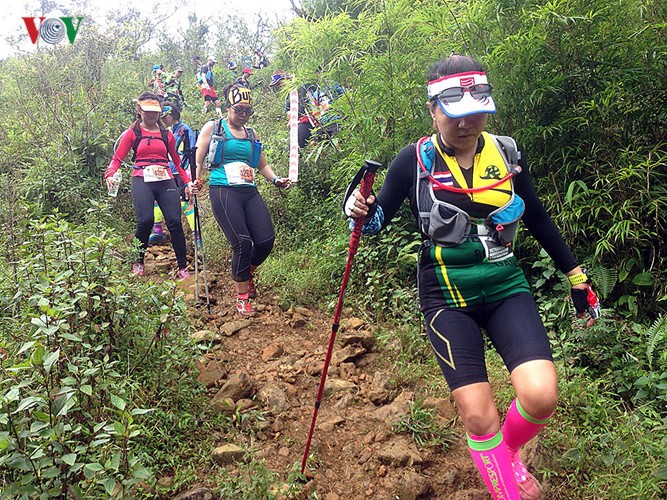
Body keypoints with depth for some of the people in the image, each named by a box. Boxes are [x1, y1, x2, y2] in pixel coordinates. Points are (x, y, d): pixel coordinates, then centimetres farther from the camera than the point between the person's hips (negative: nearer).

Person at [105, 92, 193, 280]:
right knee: (145, 221, -21)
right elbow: (117, 159, 7)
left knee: (175, 222, -11)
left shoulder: (167, 135, 18)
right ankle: (138, 263, 3)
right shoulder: (132, 133, 11)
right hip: (142, 181, -2)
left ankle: (183, 268, -1)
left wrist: (187, 183, 14)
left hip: (166, 181, 2)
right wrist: (110, 175, -13)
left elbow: (177, 162, 22)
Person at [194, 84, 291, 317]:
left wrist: (276, 179, 4)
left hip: (250, 192, 5)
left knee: (266, 240, -8)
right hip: (223, 192, -5)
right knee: (243, 242, -16)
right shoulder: (212, 128, 7)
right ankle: (242, 297, 4)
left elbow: (263, 165, 22)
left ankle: (246, 274, 25)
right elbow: (198, 160, 3)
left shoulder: (251, 134, 19)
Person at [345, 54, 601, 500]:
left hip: (505, 286, 2)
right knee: (478, 414, -9)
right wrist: (362, 211, -24)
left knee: (540, 395, -16)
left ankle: (508, 450, 19)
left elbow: (538, 218, 11)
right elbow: (380, 217, 0)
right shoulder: (415, 160, -7)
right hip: (446, 295, -2)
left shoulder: (506, 152, 0)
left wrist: (576, 275, 14)